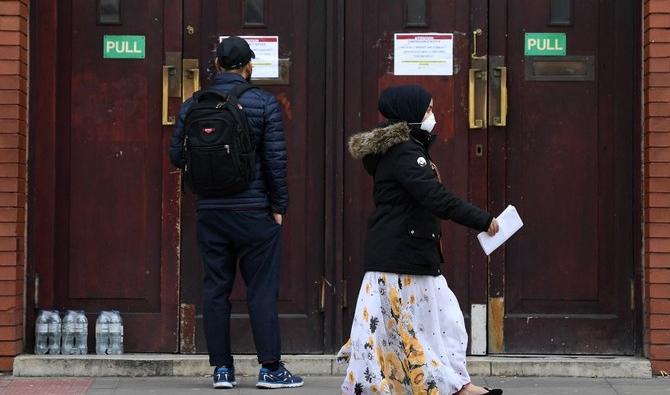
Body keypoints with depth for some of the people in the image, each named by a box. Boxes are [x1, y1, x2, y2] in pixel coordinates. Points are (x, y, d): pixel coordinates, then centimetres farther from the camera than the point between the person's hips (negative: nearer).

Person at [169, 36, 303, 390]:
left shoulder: (193, 105, 2)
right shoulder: (264, 103, -6)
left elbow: (177, 155, 5)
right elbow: (275, 159, -9)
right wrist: (278, 206, 0)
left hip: (210, 211, 3)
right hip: (254, 211, -3)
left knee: (215, 289, 9)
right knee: (262, 290, 3)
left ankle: (222, 369, 11)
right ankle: (270, 368, 4)